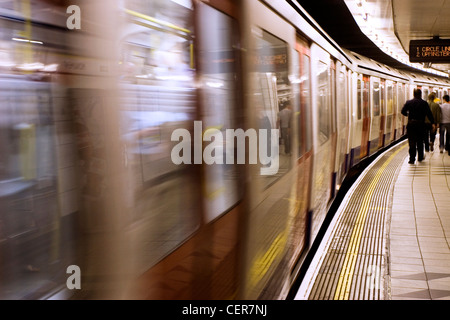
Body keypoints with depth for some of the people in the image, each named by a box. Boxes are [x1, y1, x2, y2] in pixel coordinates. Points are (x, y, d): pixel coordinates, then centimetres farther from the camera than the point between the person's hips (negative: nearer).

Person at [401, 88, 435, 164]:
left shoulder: (409, 102, -1)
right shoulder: (424, 103, -2)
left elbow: (403, 111, -1)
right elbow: (429, 114, -5)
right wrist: (432, 123, -4)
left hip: (411, 124, 0)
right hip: (421, 124, 0)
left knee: (412, 142, 0)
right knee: (420, 141, 15)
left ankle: (412, 159, -4)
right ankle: (420, 157, 25)